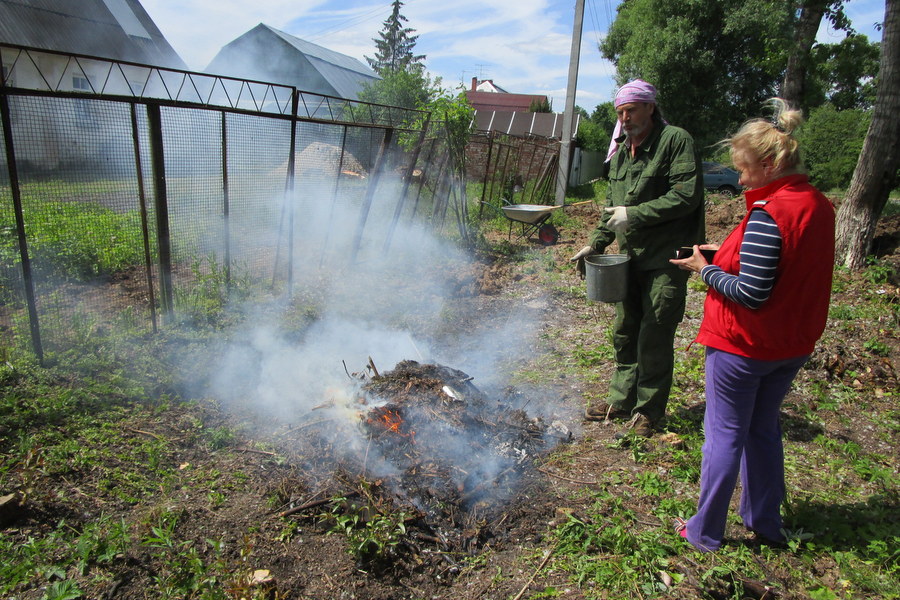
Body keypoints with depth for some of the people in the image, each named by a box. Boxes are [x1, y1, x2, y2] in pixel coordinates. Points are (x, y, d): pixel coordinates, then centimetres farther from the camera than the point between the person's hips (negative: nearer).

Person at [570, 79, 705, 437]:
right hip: (631, 258, 8)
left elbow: (687, 196, -18)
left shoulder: (676, 140, -9)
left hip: (666, 259, -7)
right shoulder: (621, 152, 14)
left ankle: (649, 409, 17)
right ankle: (622, 399, 30)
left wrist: (634, 215, -19)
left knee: (655, 337, -1)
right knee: (625, 331, 14)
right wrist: (596, 243, 9)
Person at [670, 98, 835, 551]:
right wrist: (730, 257, 5)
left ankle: (705, 531, 20)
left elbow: (751, 293, -25)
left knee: (724, 434, 6)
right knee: (764, 429, 22)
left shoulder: (768, 215, -23)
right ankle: (766, 522, 37)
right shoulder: (819, 206, 5)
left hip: (743, 345, -8)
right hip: (793, 345, 8)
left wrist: (706, 269, -11)